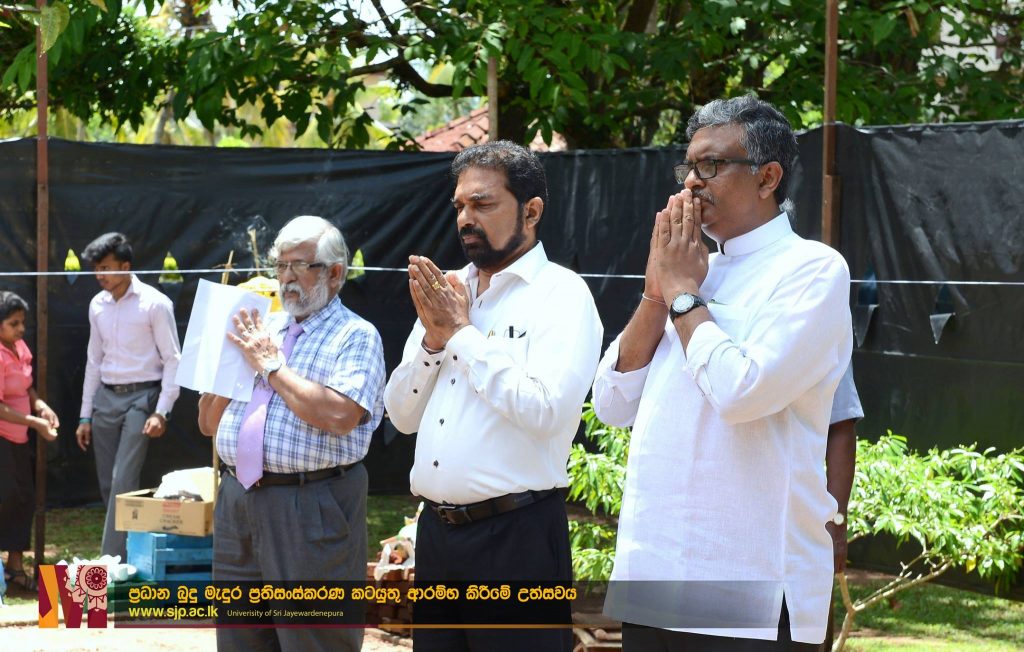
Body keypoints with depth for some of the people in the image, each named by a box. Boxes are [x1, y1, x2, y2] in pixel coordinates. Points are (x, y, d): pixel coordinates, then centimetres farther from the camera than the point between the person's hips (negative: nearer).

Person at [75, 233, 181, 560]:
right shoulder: (98, 305, 8)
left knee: (123, 482, -12)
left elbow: (173, 360, -8)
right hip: (106, 398, 6)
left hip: (141, 397, -6)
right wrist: (86, 415, 14)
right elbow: (94, 361, 15)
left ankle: (113, 559, -12)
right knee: (108, 484, 7)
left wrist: (161, 411, -15)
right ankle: (130, 551, 17)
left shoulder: (155, 303, -9)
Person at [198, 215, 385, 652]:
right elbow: (209, 423, 19)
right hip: (237, 501, 7)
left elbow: (339, 416, -21)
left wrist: (272, 365, -12)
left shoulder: (356, 336, -3)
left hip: (312, 509, -7)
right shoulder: (261, 331, 17)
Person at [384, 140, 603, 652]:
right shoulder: (447, 289, 13)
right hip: (437, 530, 7)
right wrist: (433, 337, -3)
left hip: (515, 534, -7)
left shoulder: (561, 294, -7)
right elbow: (403, 414, 14)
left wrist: (461, 333, -13)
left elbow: (546, 410, -21)